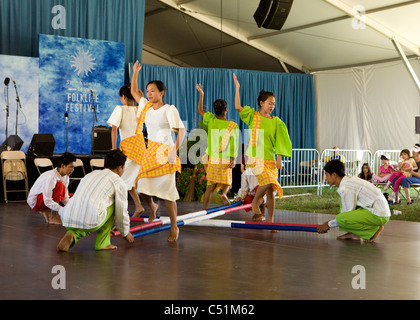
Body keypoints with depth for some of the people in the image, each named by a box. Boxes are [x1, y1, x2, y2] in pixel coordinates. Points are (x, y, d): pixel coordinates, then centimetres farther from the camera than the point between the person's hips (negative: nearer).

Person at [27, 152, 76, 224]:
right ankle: (53, 218, -24)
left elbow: (65, 197, -1)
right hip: (35, 201, -9)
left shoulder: (65, 177, -5)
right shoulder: (51, 177, -31)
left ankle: (46, 211, 5)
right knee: (60, 186, -30)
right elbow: (47, 202, -34)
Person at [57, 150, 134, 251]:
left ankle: (72, 235, 7)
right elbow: (121, 212, 13)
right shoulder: (119, 182, 10)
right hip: (91, 221, -6)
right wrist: (126, 233, 34)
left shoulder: (90, 174, 31)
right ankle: (102, 243, 16)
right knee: (112, 203, 19)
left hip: (67, 220, 6)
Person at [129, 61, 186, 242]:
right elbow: (134, 92, 22)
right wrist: (135, 72, 15)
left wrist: (174, 151, -23)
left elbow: (181, 131, -14)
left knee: (167, 191, -6)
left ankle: (174, 227, 7)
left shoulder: (169, 110, -9)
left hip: (165, 154, -6)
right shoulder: (146, 106, 9)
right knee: (144, 189, 6)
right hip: (149, 152, 6)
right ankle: (152, 208, 39)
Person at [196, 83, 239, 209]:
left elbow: (200, 110, 17)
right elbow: (234, 143, -13)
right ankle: (224, 193, -13)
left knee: (210, 187, 7)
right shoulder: (233, 126, -7)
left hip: (212, 159, 3)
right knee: (227, 182, 18)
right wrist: (233, 160, -12)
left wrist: (201, 94, 24)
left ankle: (204, 210, 4)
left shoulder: (211, 120, 1)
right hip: (225, 160, -3)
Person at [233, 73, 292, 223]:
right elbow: (238, 107, -9)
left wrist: (279, 159, 0)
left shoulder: (276, 121, 8)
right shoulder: (253, 116, 3)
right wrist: (237, 88, -10)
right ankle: (255, 203, 7)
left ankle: (270, 221, 10)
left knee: (271, 191, 0)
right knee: (268, 182, -22)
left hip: (270, 158, 3)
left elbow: (278, 141, 7)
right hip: (255, 156, -3)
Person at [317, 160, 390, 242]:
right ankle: (354, 233, 11)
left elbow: (349, 216, -13)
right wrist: (329, 223, 17)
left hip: (379, 215, -10)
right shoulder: (349, 180, 12)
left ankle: (374, 230, -6)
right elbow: (346, 209, 19)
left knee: (341, 219, -22)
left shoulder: (346, 188, -18)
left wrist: (329, 225, -3)